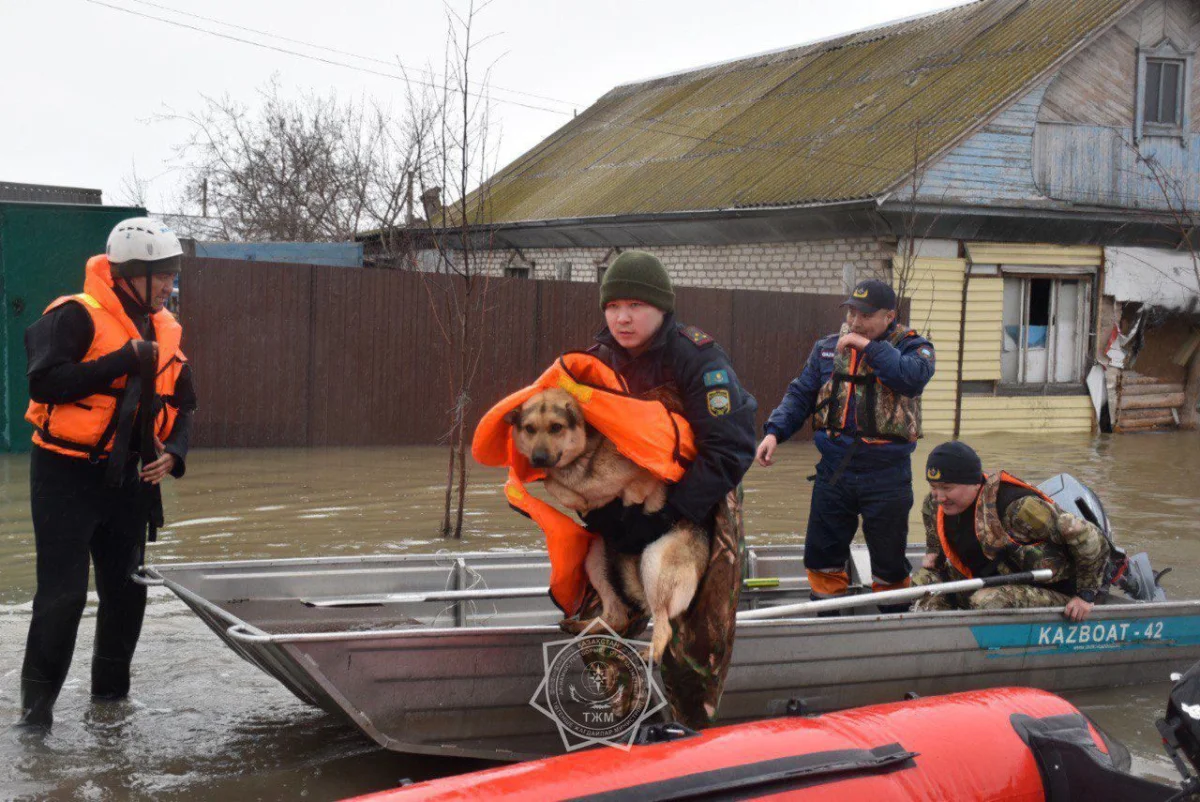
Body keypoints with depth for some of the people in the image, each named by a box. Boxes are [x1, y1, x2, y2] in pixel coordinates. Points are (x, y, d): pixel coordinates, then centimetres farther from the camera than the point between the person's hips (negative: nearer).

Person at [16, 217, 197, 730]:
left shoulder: (165, 330, 9)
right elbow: (44, 382, -24)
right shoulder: (77, 317, -14)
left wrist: (172, 453, -3)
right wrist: (123, 360, -25)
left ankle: (111, 691, 24)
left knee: (127, 590, 10)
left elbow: (182, 405, 16)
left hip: (127, 478, 7)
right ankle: (37, 699, 8)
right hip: (66, 476, -7)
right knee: (62, 592, -6)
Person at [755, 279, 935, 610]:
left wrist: (868, 347, -21)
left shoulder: (911, 346, -3)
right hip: (834, 471, 4)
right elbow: (800, 395, 11)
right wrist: (774, 432, -4)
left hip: (886, 475, -4)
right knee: (822, 557, 11)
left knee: (889, 562, 6)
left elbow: (913, 378, -25)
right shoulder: (827, 349, 9)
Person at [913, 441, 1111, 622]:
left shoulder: (1017, 508, -30)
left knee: (986, 601, -36)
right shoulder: (935, 504, -6)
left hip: (1053, 594, -8)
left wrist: (1086, 595, -19)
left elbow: (1090, 538, -25)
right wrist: (933, 553, 4)